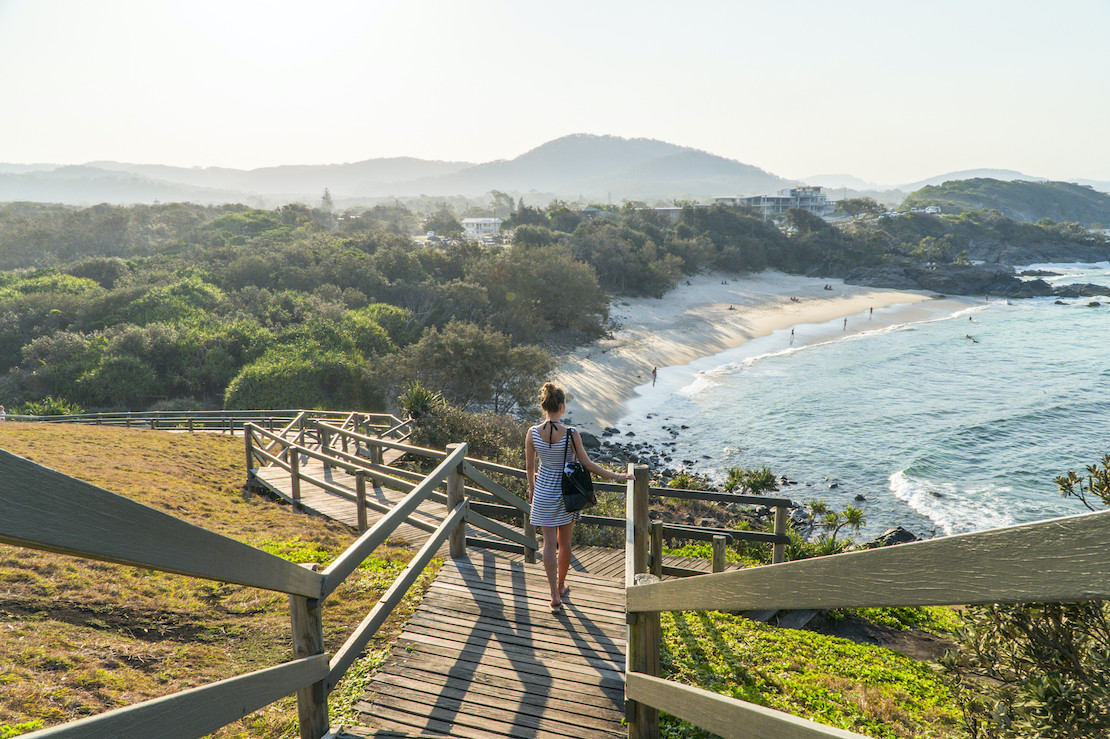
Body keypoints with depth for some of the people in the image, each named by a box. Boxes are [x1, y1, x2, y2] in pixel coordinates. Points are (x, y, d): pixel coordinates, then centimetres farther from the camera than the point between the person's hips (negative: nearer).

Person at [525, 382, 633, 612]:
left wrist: (532, 488, 18)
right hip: (566, 491, -1)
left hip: (543, 491, 2)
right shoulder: (571, 435, -19)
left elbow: (529, 466, 1)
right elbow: (587, 464, -13)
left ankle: (555, 595, 5)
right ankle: (561, 585, 34)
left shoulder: (533, 433, -10)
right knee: (564, 542, 17)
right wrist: (615, 476, -3)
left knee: (549, 542, 7)